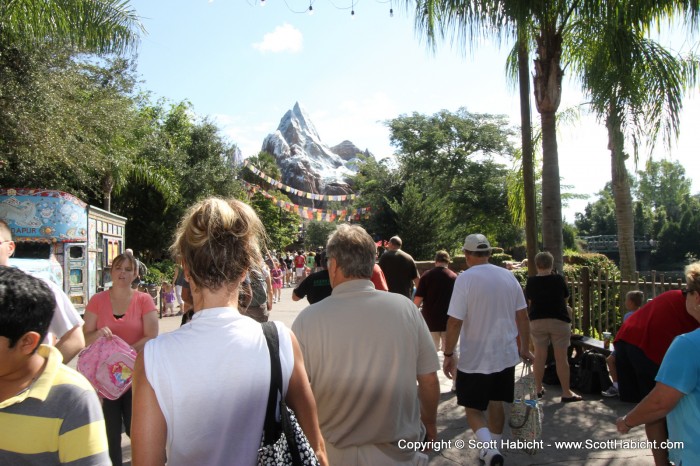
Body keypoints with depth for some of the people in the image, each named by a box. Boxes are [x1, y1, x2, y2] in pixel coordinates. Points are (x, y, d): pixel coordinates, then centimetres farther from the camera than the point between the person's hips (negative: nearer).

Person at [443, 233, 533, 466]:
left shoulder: (465, 278, -15)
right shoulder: (508, 276, 2)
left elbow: (455, 322, -17)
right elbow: (522, 317, 7)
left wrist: (448, 354, -8)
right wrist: (525, 349, 17)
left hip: (475, 359, -5)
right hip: (506, 355, 5)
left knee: (472, 408, 8)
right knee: (496, 404, 20)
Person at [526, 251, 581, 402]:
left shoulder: (531, 281, -2)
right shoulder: (558, 279, -6)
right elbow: (565, 297, 9)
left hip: (537, 321, 2)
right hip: (559, 321, -2)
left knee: (539, 356, 10)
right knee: (561, 358, 1)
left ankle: (538, 389, 18)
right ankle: (566, 393, 5)